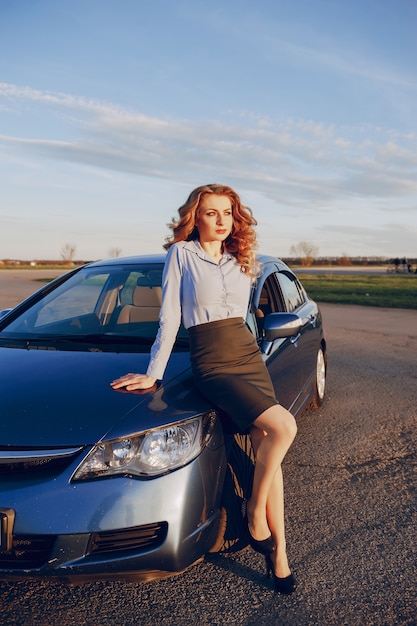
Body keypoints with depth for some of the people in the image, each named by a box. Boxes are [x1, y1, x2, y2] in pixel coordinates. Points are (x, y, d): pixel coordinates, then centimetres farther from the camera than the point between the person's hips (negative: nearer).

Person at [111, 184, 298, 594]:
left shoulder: (242, 261, 13)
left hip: (249, 354, 5)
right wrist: (153, 374, -3)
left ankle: (278, 553, 10)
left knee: (266, 447, -3)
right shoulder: (181, 253, -1)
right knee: (282, 427, -21)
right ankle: (255, 515, 2)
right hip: (211, 361, -5)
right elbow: (169, 319, -3)